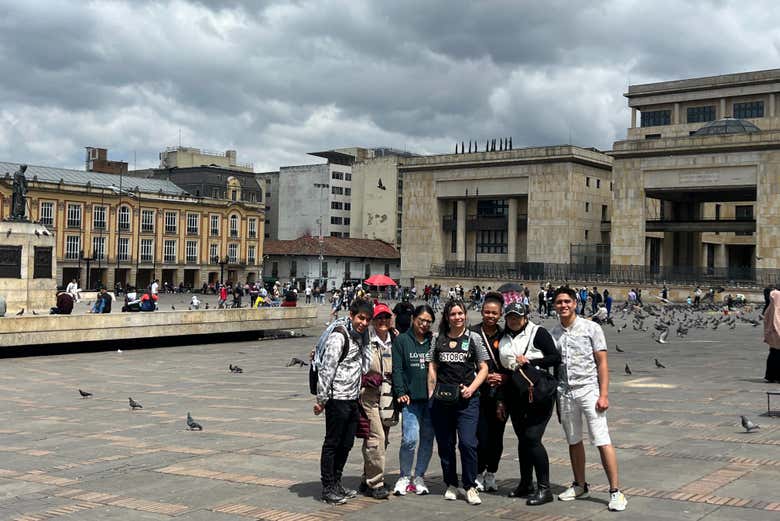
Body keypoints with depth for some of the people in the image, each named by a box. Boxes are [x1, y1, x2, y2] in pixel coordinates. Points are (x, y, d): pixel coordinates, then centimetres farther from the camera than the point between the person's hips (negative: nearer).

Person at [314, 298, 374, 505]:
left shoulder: (361, 337, 12)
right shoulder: (339, 337, -14)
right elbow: (327, 369, -17)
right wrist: (321, 399, -18)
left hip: (353, 399, 8)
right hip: (337, 398, -8)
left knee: (346, 444, 14)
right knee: (332, 444, 1)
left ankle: (336, 484, 26)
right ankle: (328, 489, 8)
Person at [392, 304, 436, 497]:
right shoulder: (401, 340, 5)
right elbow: (397, 369, 1)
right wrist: (400, 392, -9)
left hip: (431, 399, 3)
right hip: (411, 399, -3)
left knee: (427, 439, 6)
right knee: (410, 439, -12)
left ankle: (419, 477, 20)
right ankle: (404, 477, 7)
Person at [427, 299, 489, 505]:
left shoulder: (473, 338, 6)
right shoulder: (439, 339, 11)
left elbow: (483, 368, 7)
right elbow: (432, 367, 15)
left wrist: (471, 388, -7)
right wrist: (432, 393, 5)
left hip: (466, 399, -2)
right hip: (442, 399, 3)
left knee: (467, 442, -13)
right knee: (445, 444, 7)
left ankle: (470, 486, 0)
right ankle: (451, 484, 22)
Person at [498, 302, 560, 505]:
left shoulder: (538, 333, -5)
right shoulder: (504, 339, 13)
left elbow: (556, 358, -12)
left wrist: (529, 362, -18)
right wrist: (502, 400, 18)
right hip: (515, 395, 6)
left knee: (532, 438, -11)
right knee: (522, 439, 11)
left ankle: (544, 488, -5)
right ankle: (526, 484, 23)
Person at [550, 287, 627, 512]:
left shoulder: (591, 328, -2)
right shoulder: (553, 334, 8)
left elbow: (602, 363, -4)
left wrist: (603, 395, -11)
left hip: (588, 389, -4)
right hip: (564, 392, 4)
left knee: (602, 440, -9)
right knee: (573, 441, 13)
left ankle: (615, 491, -7)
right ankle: (580, 486, 26)